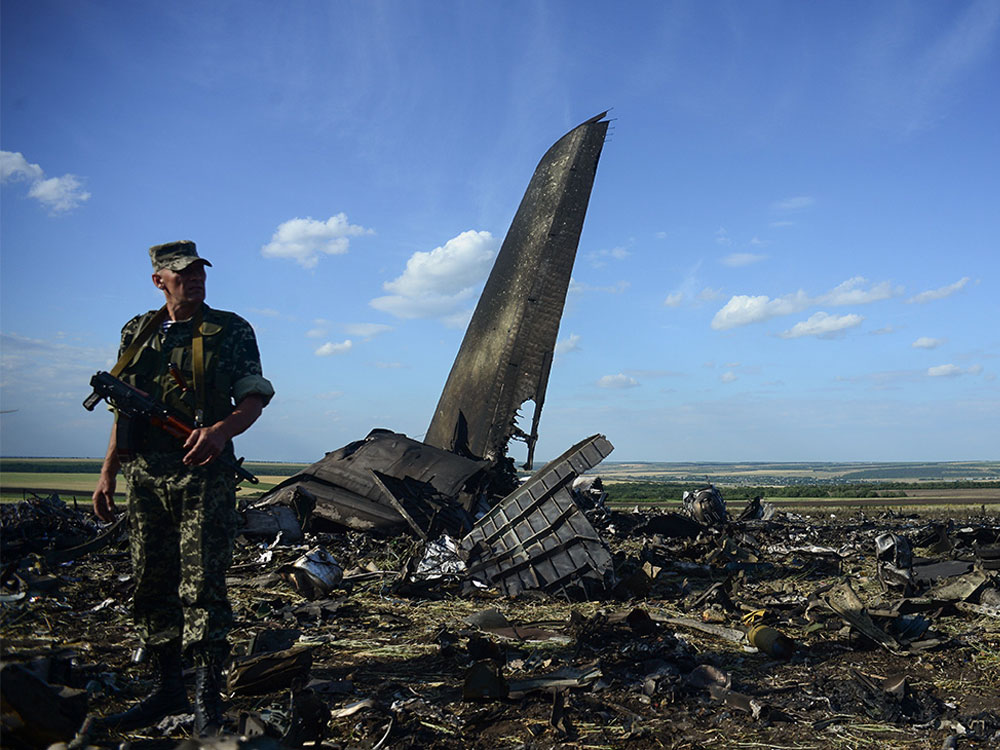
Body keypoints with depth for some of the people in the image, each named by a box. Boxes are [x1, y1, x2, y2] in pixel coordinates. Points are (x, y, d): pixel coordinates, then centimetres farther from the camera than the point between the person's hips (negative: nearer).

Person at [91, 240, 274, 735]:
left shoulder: (230, 331, 2)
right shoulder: (138, 333, 14)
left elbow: (254, 398, -3)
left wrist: (221, 430, -23)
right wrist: (108, 474, 13)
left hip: (203, 474, -5)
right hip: (145, 476, 5)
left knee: (202, 585, -6)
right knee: (152, 584, 9)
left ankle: (207, 700, 1)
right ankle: (167, 689, 22)